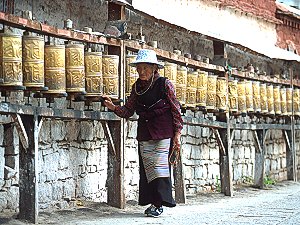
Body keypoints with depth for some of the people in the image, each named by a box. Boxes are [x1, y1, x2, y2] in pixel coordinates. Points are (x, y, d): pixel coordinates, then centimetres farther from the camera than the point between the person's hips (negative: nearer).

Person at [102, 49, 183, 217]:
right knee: (147, 166, 3)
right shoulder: (137, 87, 9)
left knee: (160, 165, -8)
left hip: (163, 133, -5)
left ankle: (159, 203, -6)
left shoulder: (165, 84, -5)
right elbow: (128, 111, 12)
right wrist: (114, 107, -7)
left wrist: (177, 134, -7)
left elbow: (176, 110, -3)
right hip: (144, 134, 5)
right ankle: (153, 202, 8)